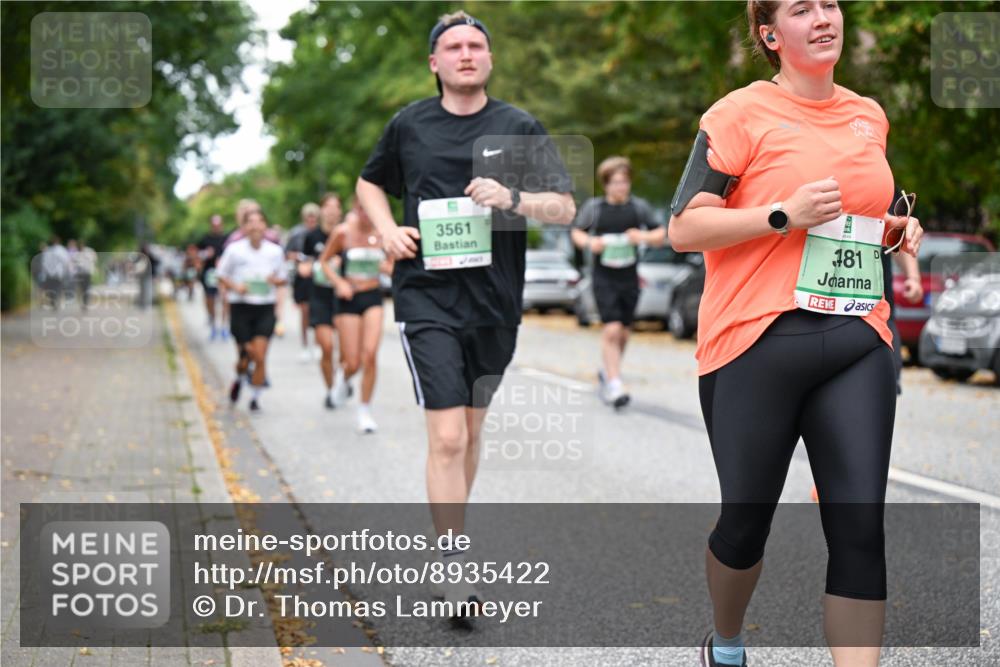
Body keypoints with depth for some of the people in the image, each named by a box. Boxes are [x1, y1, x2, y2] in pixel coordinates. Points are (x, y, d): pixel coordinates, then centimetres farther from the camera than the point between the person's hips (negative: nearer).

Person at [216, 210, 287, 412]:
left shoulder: (275, 251, 3)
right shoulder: (234, 250, -3)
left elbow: (283, 278, 13)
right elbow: (222, 276, 8)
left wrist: (275, 280, -10)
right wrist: (235, 287, -11)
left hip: (265, 308, 1)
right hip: (241, 307, -1)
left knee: (260, 356, -8)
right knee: (248, 354, -3)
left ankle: (256, 397, 9)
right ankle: (239, 380, 32)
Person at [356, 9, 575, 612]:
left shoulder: (519, 127, 3)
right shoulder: (409, 126, 5)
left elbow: (566, 207, -1)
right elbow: (370, 183, 22)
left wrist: (512, 198, -19)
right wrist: (388, 230, 2)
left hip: (496, 302, 2)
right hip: (428, 298, -2)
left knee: (472, 430, 15)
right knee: (447, 437, -11)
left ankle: (452, 533, 36)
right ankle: (457, 577, -6)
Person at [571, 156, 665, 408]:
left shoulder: (639, 207, 2)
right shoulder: (594, 206, -3)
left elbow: (661, 235, 7)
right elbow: (576, 232, 8)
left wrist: (644, 236, -14)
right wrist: (589, 242, -13)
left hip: (629, 278, 3)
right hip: (604, 278, -3)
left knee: (623, 333, 12)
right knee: (611, 330, -15)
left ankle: (607, 371, 35)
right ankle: (614, 385, -13)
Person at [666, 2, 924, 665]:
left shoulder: (870, 115, 15)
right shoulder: (742, 113, -3)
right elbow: (683, 228, -7)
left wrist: (896, 229, 10)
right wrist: (784, 216, -17)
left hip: (858, 342, 4)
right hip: (756, 341, -4)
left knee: (861, 525, -6)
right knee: (747, 517, 8)